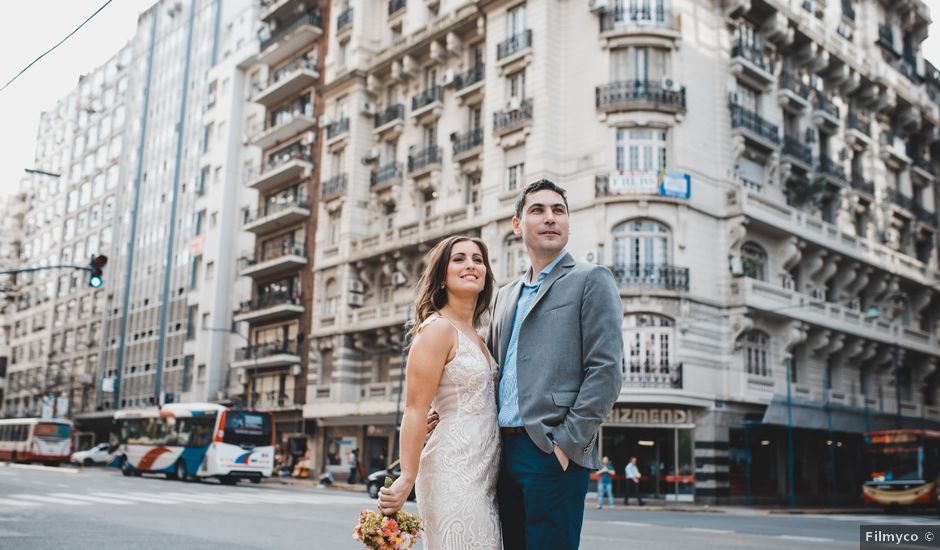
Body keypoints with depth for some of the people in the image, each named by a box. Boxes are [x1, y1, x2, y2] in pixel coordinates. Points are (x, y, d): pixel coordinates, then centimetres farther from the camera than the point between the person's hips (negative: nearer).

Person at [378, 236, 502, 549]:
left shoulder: (475, 336, 14)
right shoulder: (438, 328, -11)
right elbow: (415, 409, -17)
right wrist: (407, 479, -21)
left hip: (484, 474, 9)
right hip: (455, 472, -8)